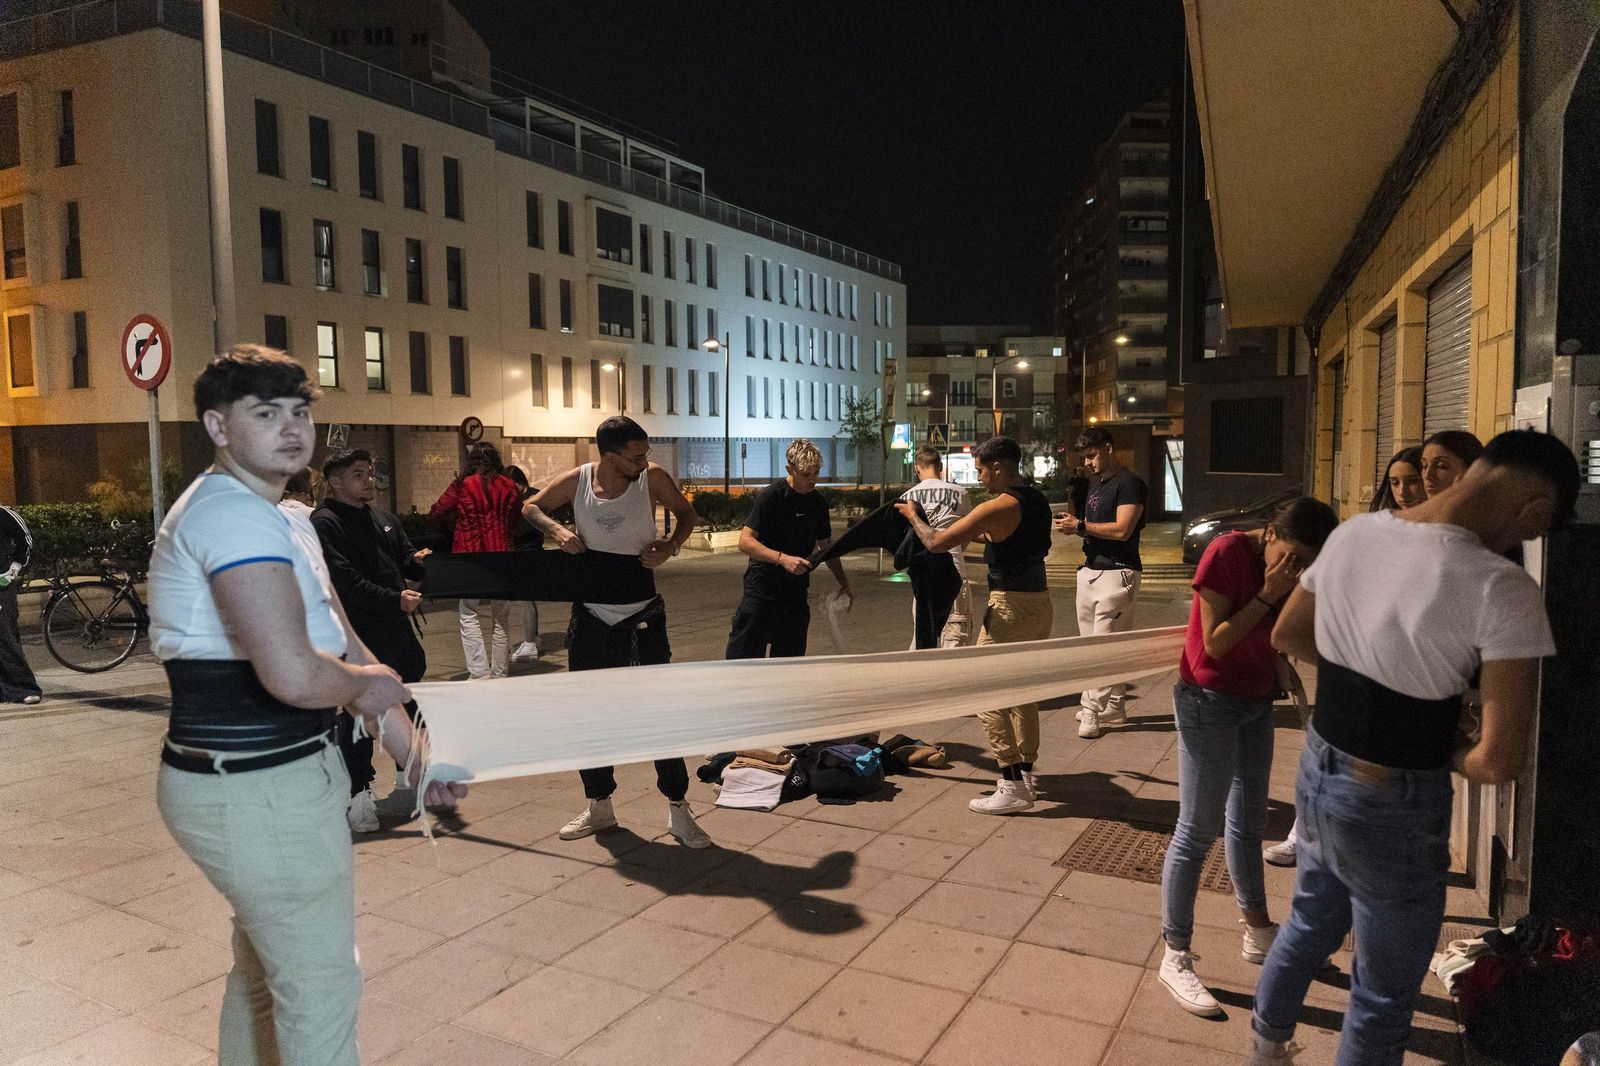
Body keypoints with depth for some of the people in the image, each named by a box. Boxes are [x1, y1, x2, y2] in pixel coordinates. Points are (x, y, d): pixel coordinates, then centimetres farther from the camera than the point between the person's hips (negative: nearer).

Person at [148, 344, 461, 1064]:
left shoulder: (276, 519, 13)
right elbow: (293, 675, -32)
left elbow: (346, 651, 12)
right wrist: (365, 685, -11)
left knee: (263, 970, 27)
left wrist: (414, 756, 8)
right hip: (258, 794, -10)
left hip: (264, 784, 10)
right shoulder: (234, 514, -20)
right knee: (322, 990, 6)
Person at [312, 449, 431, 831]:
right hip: (355, 635, -8)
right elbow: (345, 581, -20)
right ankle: (359, 793, 5)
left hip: (397, 629, 9)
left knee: (410, 701, 18)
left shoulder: (384, 520, 16)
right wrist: (395, 599, -24)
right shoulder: (324, 523, -10)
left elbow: (405, 557, 19)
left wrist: (418, 561, -6)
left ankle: (410, 774, 35)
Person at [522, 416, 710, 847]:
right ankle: (599, 806, 28)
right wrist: (557, 529, -13)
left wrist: (671, 546, -15)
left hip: (642, 615, -2)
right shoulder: (577, 481, -6)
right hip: (591, 615, 3)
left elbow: (686, 514, 5)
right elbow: (529, 508, 8)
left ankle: (678, 810, 10)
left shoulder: (652, 477, -10)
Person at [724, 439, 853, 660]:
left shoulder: (818, 503, 9)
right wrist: (782, 558, -28)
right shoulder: (771, 496, -10)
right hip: (761, 590, -5)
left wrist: (843, 583, 14)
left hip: (796, 593, 6)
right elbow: (745, 541, -16)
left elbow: (826, 546, 21)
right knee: (743, 656, -6)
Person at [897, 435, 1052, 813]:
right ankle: (1026, 773, 28)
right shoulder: (1038, 500, 9)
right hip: (1040, 603, 9)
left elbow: (936, 543, -14)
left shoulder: (998, 508, -16)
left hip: (1010, 606, -9)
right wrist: (979, 535, 22)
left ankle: (1012, 787, -3)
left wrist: (912, 515, 3)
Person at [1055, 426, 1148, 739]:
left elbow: (1122, 529, -20)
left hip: (1118, 573, -9)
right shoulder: (1096, 482, 18)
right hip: (1091, 570, 9)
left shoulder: (1129, 483, -10)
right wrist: (1073, 525, 3)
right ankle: (1114, 706, 21)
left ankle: (1092, 709, -6)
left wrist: (1081, 526, -14)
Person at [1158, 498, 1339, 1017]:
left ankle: (1258, 932, 38)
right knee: (1198, 831, -4)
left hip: (1256, 701, 8)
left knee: (1248, 822, 21)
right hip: (1210, 699, -8)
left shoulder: (1287, 566, 2)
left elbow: (1283, 638, 2)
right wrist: (1266, 596, -23)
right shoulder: (1227, 554, -20)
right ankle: (1175, 957, 5)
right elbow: (1216, 643, -20)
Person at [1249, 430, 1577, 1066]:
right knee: (1383, 996, 17)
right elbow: (1500, 762, -26)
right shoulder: (1501, 588, -24)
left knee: (1311, 921, 32)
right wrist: (1451, 752, -5)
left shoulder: (1352, 534, -4)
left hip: (1317, 774, 7)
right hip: (1393, 808, -7)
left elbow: (1286, 637, 11)